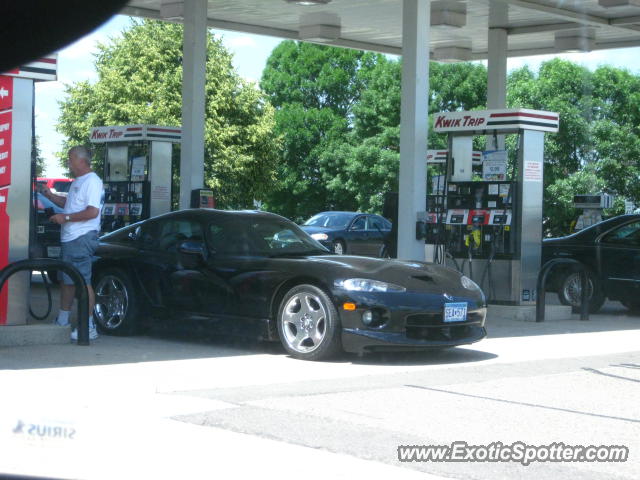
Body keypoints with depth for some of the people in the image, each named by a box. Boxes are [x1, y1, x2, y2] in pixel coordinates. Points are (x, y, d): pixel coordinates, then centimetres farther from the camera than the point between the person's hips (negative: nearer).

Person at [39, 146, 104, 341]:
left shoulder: (92, 181, -14)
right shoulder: (78, 182, 19)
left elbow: (93, 212, -23)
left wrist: (65, 218, -19)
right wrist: (50, 195, 18)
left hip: (82, 238, -11)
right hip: (70, 238, 11)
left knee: (83, 281, -11)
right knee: (67, 280, 18)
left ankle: (89, 327, -10)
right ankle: (63, 319, 28)